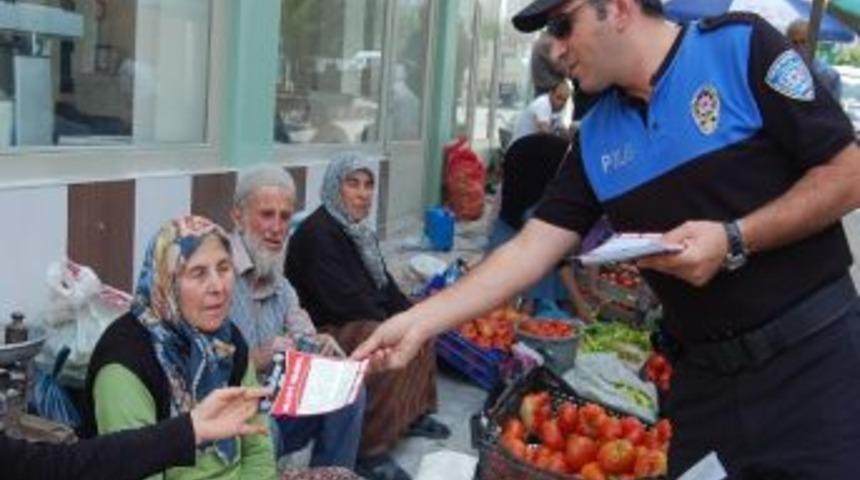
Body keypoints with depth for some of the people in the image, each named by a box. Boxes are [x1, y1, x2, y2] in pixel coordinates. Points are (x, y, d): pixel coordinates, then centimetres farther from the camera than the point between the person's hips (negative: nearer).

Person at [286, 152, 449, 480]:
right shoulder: (318, 232, -19)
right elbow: (343, 299, -24)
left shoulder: (357, 229, 10)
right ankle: (370, 451, -23)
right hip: (323, 331, -10)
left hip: (363, 319, 11)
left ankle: (413, 413, 22)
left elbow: (383, 282, 12)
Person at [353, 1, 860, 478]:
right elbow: (529, 251, 2)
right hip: (703, 372, 5)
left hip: (811, 352, -4)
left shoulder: (741, 46, -9)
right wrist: (418, 322, -4)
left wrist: (735, 241, -20)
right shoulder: (595, 139, 5)